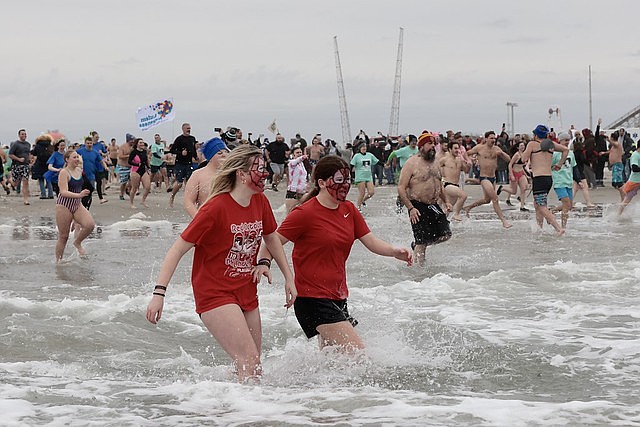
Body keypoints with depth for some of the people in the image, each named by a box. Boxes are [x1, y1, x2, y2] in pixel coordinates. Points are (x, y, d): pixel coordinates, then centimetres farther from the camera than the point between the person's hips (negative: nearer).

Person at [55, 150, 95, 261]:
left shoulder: (79, 170, 7)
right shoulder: (64, 173, -14)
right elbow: (63, 192, -25)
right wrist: (79, 195, -39)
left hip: (77, 204, 6)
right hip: (64, 205, -6)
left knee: (90, 224, -18)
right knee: (63, 237, -1)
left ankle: (77, 242, 8)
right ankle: (58, 260, 13)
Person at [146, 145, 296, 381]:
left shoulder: (260, 202, 2)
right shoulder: (216, 208, -18)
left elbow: (271, 238, 22)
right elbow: (178, 249, -16)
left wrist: (289, 278, 22)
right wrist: (159, 292, -23)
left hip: (247, 292, 7)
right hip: (215, 293, -7)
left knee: (253, 369, 9)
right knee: (249, 364, -18)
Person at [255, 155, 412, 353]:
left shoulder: (349, 210, 9)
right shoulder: (305, 213, -12)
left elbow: (371, 242, 8)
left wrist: (395, 252, -11)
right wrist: (263, 263, -29)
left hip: (338, 296, 8)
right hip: (312, 297, -8)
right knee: (358, 353, -15)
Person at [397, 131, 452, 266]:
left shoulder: (435, 164, 13)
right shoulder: (412, 164, -10)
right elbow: (401, 188, -13)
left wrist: (446, 201, 14)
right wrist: (411, 208, -20)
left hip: (434, 207, 7)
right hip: (418, 208, -7)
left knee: (445, 235, 0)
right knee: (422, 243, -9)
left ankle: (416, 245, 20)